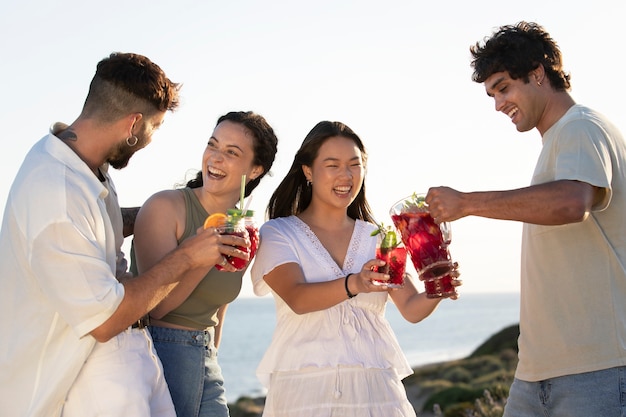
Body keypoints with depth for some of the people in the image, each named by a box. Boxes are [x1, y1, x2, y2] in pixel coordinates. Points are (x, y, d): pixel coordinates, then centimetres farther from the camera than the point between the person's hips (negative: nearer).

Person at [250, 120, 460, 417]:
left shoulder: (378, 239, 11)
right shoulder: (277, 234, 1)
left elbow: (411, 309, 2)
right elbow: (297, 298, -16)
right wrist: (354, 284, -34)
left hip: (376, 386, 3)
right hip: (305, 387, -3)